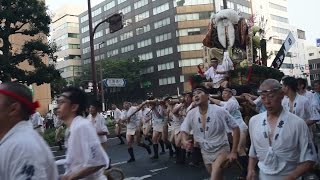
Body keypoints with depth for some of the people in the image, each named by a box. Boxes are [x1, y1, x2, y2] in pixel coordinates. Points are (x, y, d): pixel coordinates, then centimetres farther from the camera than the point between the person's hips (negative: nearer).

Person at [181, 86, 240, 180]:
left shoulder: (220, 111, -21)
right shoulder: (191, 114, -11)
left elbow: (235, 128, -13)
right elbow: (184, 130, 2)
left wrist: (233, 152, -15)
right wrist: (185, 141, -22)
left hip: (221, 150, -4)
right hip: (205, 152, 5)